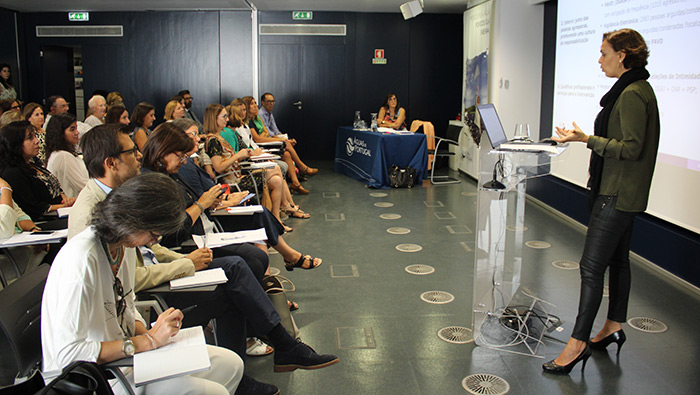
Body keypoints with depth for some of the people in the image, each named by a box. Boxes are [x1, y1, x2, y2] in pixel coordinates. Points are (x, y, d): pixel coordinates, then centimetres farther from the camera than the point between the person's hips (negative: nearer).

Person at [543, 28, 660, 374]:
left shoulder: (632, 94, -18)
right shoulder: (637, 89, 14)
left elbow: (632, 148, -22)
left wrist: (587, 139, -26)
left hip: (617, 195, -11)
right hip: (622, 193, 11)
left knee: (591, 266, -9)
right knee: (617, 260, 18)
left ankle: (578, 342, -3)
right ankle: (614, 327, 30)